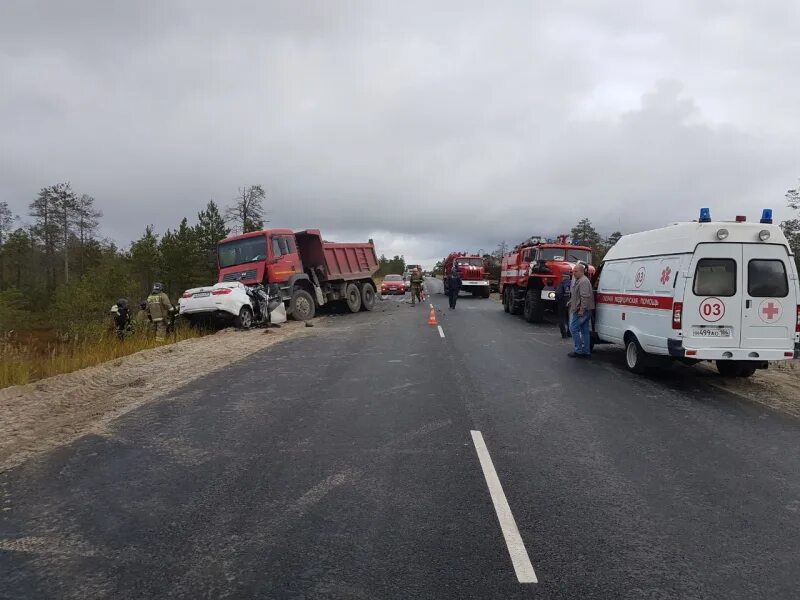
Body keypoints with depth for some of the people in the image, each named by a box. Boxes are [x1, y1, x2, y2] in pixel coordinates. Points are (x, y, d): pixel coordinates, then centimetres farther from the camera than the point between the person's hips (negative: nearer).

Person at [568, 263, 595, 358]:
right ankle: (586, 351, 15)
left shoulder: (583, 281, -17)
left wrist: (581, 309, -25)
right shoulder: (578, 281, 18)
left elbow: (585, 297, -25)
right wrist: (571, 302, 25)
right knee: (585, 330, 11)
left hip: (581, 311, -11)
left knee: (574, 328, -7)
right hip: (584, 311, 11)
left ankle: (579, 351, -5)